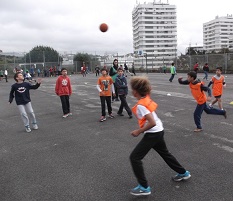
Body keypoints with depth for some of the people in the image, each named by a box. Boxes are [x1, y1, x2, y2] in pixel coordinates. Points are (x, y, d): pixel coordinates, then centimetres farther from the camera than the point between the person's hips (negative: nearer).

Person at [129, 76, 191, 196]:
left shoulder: (140, 105, -24)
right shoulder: (147, 99, 1)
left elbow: (152, 123, -29)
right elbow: (155, 106, 21)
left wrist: (138, 131, -20)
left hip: (152, 134, -10)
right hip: (159, 131, 10)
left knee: (134, 157, -2)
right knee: (165, 153, 28)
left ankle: (144, 187, 5)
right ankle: (183, 173, 45)